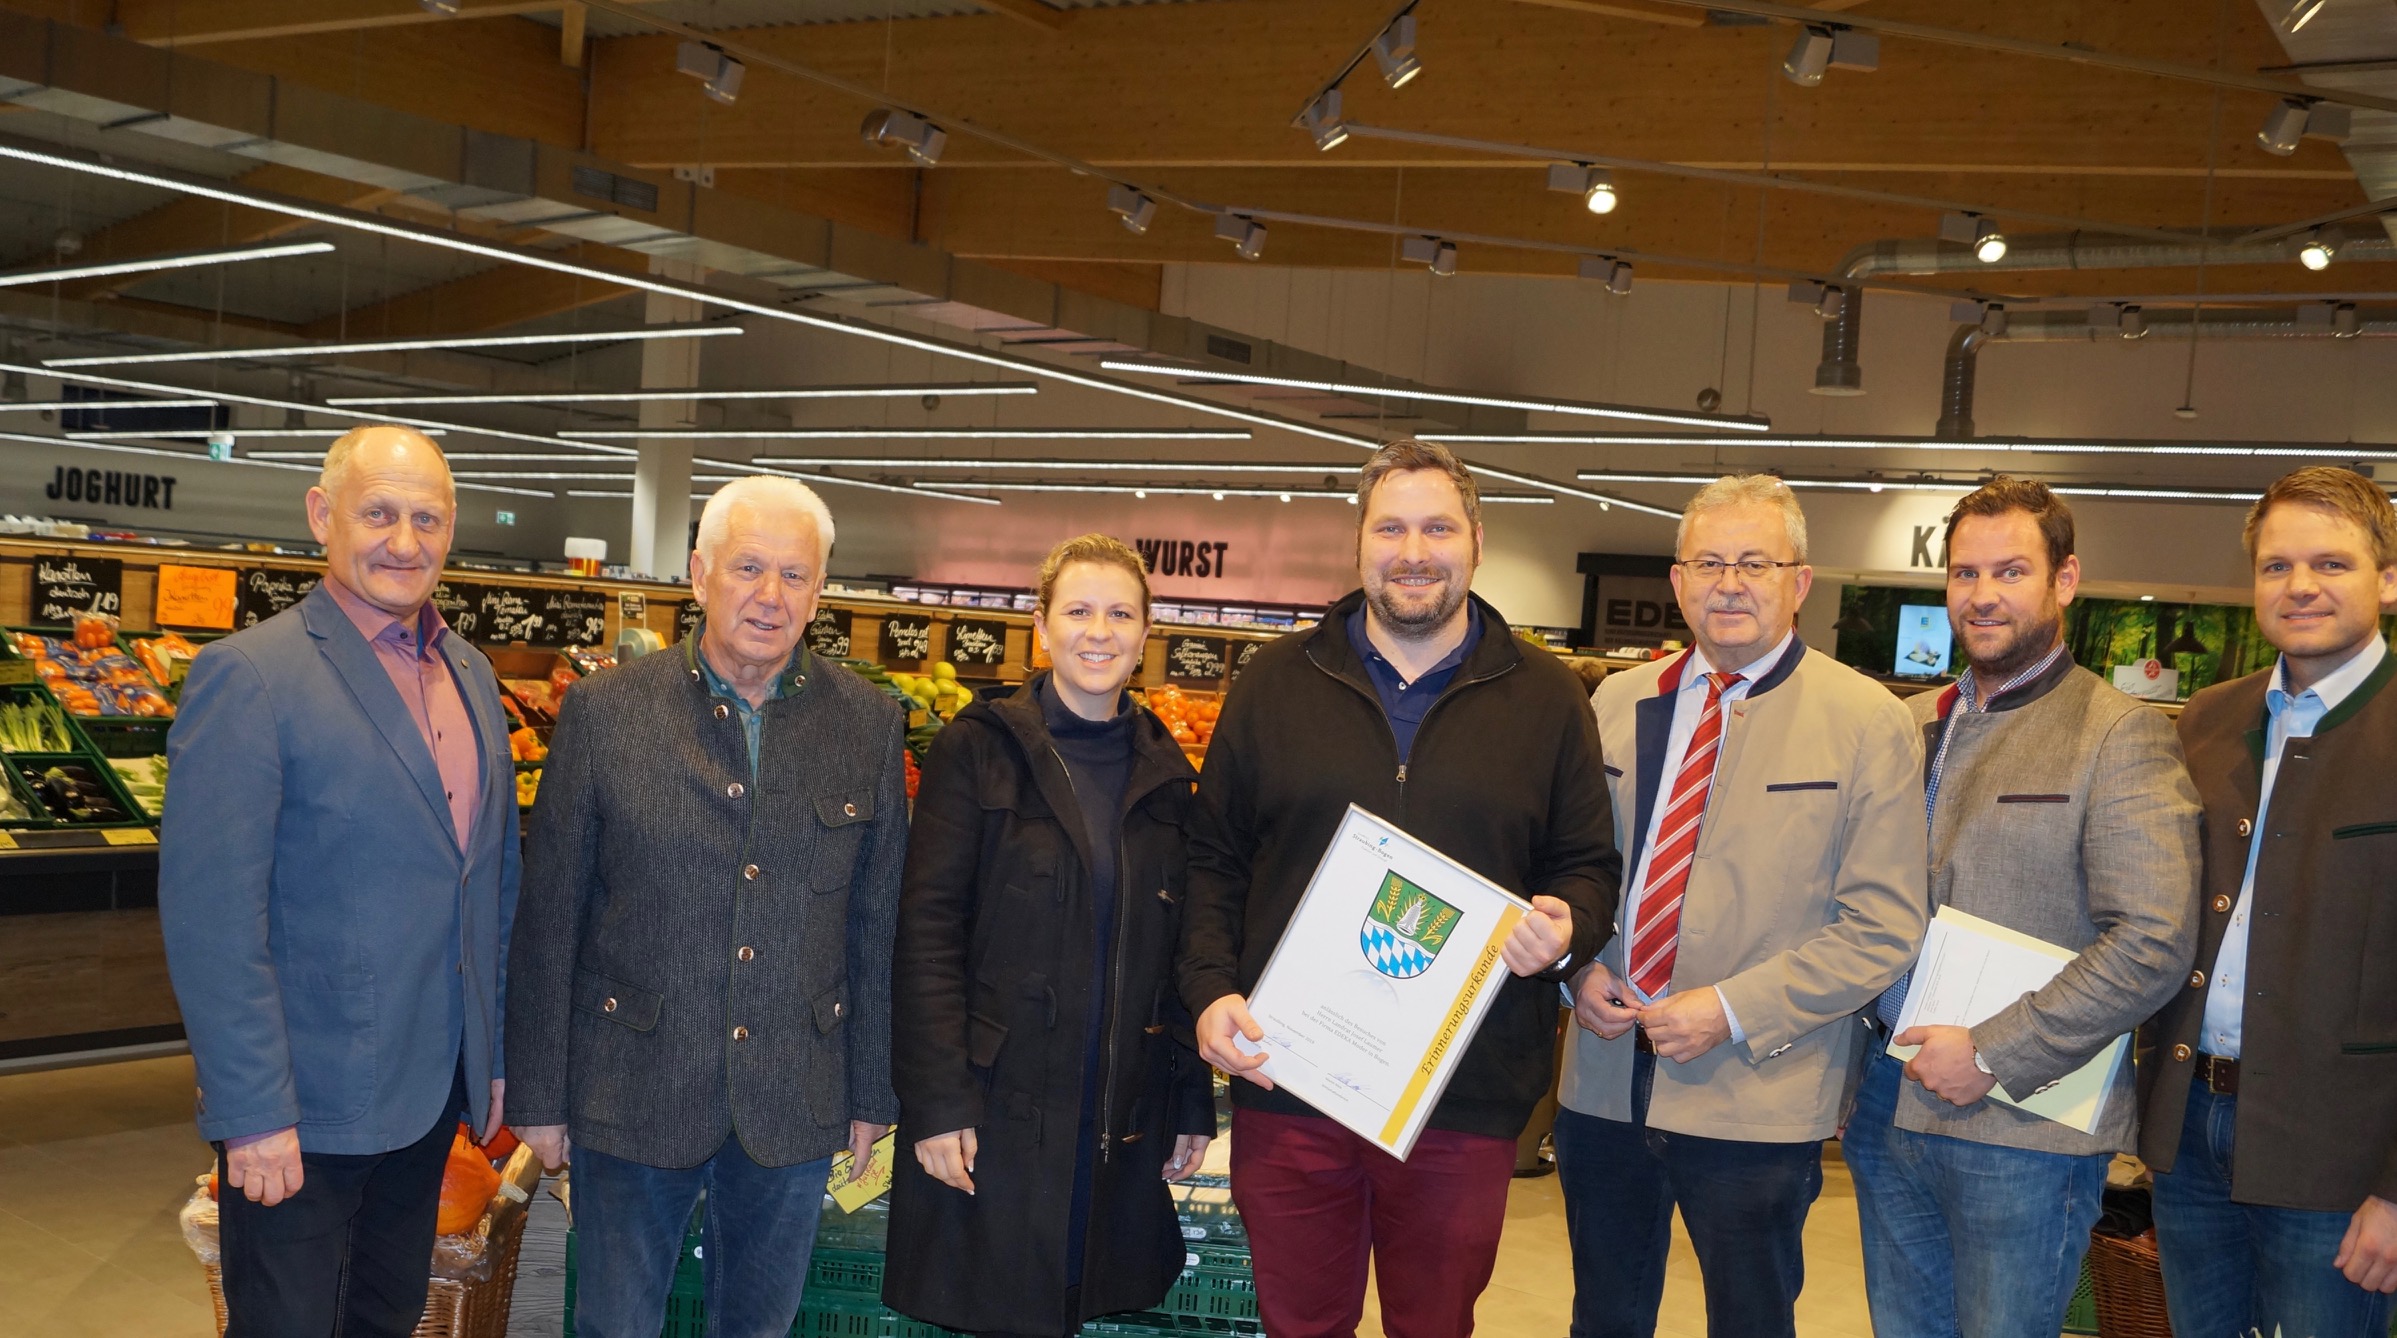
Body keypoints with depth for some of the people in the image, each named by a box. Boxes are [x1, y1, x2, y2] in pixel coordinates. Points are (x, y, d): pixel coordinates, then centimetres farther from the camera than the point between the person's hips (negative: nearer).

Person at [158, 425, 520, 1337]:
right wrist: (253, 1113, -19)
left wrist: (498, 1052, 13)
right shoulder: (250, 674, -15)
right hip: (306, 1106, -6)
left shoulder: (471, 675, 8)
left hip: (433, 1091, 7)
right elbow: (210, 917, -18)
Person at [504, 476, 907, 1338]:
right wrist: (540, 1095, -1)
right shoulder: (604, 710, -5)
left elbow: (878, 927, 4)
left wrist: (872, 1093, 5)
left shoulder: (868, 725, 0)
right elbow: (548, 921, -2)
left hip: (792, 1105, 2)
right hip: (633, 1096, -1)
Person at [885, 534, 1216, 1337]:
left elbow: (1177, 951, 11)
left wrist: (1195, 1103, 8)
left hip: (1124, 1121, 4)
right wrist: (936, 1101, -14)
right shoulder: (978, 749, -4)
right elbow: (927, 930, -8)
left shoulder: (1166, 773, 9)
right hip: (996, 1112, -3)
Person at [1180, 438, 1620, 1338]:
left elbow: (1589, 863, 10)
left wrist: (1566, 928, -12)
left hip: (1465, 1100, 0)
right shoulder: (1278, 682, 7)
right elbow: (1213, 858, 9)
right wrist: (1210, 990, -4)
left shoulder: (1545, 697, 6)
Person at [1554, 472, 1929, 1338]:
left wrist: (1733, 1011, -16)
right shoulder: (1618, 703, 8)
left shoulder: (1867, 722, -6)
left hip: (1759, 1097, -4)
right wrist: (1578, 968, -3)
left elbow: (1883, 928, -10)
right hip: (1605, 1078, 4)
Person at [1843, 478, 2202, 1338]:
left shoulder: (2121, 734, -8)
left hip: (2022, 1135, -6)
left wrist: (1994, 1057, -17)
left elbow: (2153, 944, -16)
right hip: (1887, 1105, 6)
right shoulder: (1908, 724, 11)